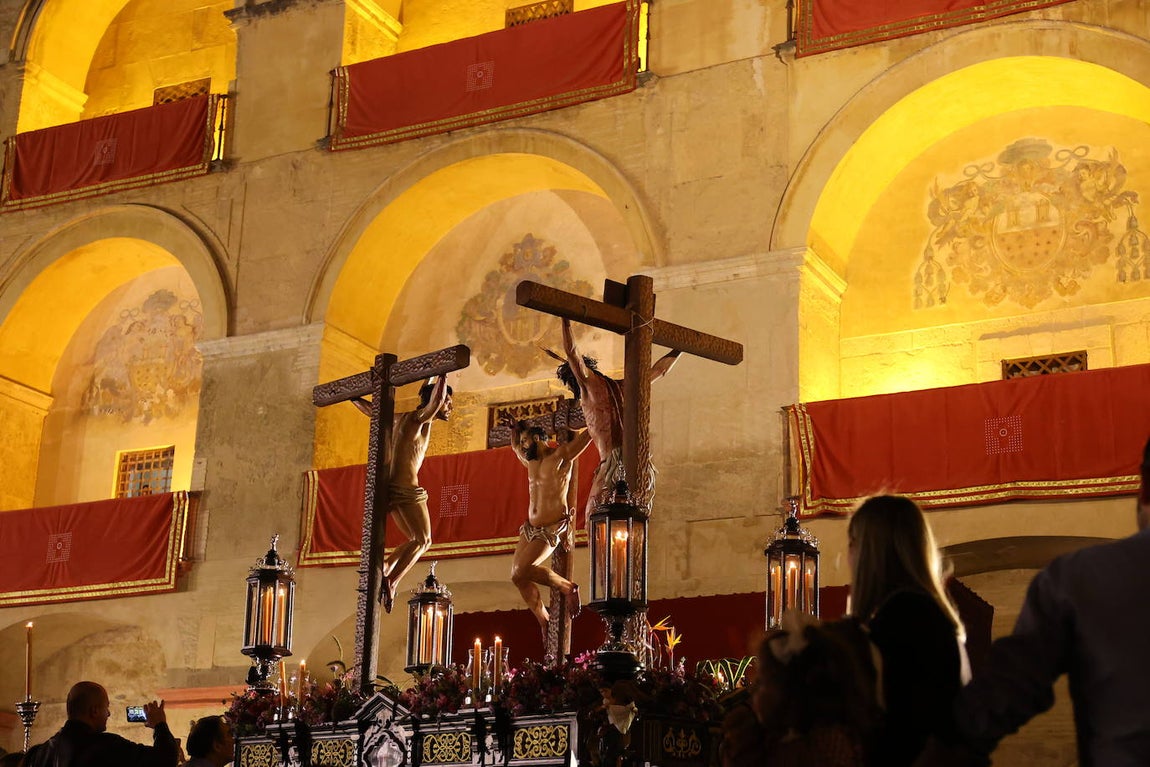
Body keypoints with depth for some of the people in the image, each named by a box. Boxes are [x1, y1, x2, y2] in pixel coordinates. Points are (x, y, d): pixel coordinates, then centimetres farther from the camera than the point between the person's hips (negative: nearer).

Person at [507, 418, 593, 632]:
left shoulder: (561, 456, -8)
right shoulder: (531, 461, 14)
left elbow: (590, 433, -12)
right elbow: (514, 447, 35)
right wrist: (516, 428, 23)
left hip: (551, 530, -8)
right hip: (530, 527, 8)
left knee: (521, 571, -20)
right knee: (518, 577, -1)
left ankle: (568, 588, -3)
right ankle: (544, 621, 11)